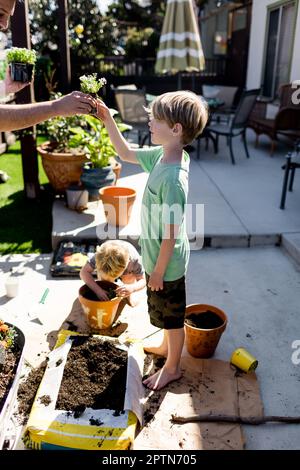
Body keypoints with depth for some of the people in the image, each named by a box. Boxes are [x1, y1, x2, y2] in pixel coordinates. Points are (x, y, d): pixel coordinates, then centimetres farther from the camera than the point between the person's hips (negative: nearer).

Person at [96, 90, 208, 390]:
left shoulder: (173, 178, -32)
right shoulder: (162, 155, -5)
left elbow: (171, 233, -26)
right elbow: (126, 154, 11)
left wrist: (158, 271, -16)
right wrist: (108, 121, 0)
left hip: (167, 264, -9)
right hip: (159, 257, 9)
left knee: (172, 316, 14)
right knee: (166, 314, 30)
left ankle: (172, 367, 38)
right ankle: (166, 347, 54)